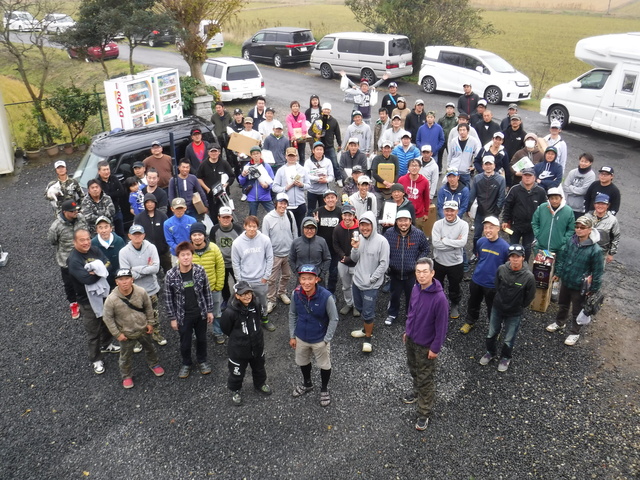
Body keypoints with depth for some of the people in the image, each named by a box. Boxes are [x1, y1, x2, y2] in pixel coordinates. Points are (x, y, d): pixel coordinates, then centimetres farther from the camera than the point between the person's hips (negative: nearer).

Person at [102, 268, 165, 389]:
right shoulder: (111, 299, -27)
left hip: (143, 329, 2)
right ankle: (127, 376, 44)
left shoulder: (141, 292, -21)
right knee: (126, 356, 18)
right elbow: (107, 318, -14)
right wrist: (117, 334, -12)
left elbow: (148, 307, -3)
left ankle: (154, 364, 55)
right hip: (126, 334, -2)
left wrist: (150, 323, 1)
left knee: (150, 348, 26)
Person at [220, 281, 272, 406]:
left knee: (259, 368, 28)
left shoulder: (256, 306, -17)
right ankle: (235, 390, 47)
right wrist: (237, 337, 1)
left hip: (257, 346, 4)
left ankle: (260, 384, 58)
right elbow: (225, 329, -12)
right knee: (237, 372, 17)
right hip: (238, 349, -4)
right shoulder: (230, 312, -31)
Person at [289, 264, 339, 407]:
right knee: (302, 362, 26)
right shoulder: (296, 294, -18)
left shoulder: (326, 296, -29)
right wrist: (292, 336, 2)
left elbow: (334, 319, -16)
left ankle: (324, 389, 47)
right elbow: (292, 314, -1)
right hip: (301, 338, 4)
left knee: (324, 366, 19)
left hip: (320, 340, -3)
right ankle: (307, 384, 56)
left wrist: (326, 340, -14)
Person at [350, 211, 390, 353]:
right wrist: (355, 248, -15)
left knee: (368, 313, -1)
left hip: (371, 285, -6)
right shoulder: (359, 238, -3)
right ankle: (367, 329, 45)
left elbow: (384, 264, -15)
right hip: (357, 280, 6)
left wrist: (371, 279, -14)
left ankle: (367, 338, 20)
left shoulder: (381, 241, -18)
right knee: (359, 308, 22)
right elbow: (355, 259, 5)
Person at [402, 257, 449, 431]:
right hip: (411, 339, 7)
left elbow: (442, 325, -21)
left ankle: (424, 413, 24)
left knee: (426, 379, 8)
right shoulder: (416, 288, -8)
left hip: (426, 345, -7)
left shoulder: (439, 297, -30)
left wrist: (436, 348, -15)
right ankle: (417, 391, 55)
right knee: (413, 369, 28)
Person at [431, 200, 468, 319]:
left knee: (454, 287, 20)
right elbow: (435, 243, -22)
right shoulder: (438, 224, -12)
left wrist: (444, 240, -23)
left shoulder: (463, 225, -14)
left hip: (456, 262, -1)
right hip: (439, 261, 1)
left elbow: (463, 243, -26)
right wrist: (455, 242, -22)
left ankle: (455, 305, 46)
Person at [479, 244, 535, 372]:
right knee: (491, 334, 20)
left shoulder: (529, 276, -24)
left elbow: (530, 297, -8)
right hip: (497, 308, 3)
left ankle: (505, 357, 42)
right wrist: (500, 299, 9)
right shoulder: (501, 269, -18)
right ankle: (491, 352, 47)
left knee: (508, 339, 14)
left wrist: (519, 307, 3)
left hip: (514, 313, -2)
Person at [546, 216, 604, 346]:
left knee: (577, 312, 14)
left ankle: (574, 333, 34)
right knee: (562, 305, 27)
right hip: (565, 281, 5)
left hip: (580, 286, -5)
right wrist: (558, 273, 11)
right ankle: (559, 323, 50)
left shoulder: (596, 250, -25)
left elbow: (597, 272, -15)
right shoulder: (571, 241, -9)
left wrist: (593, 289, -10)